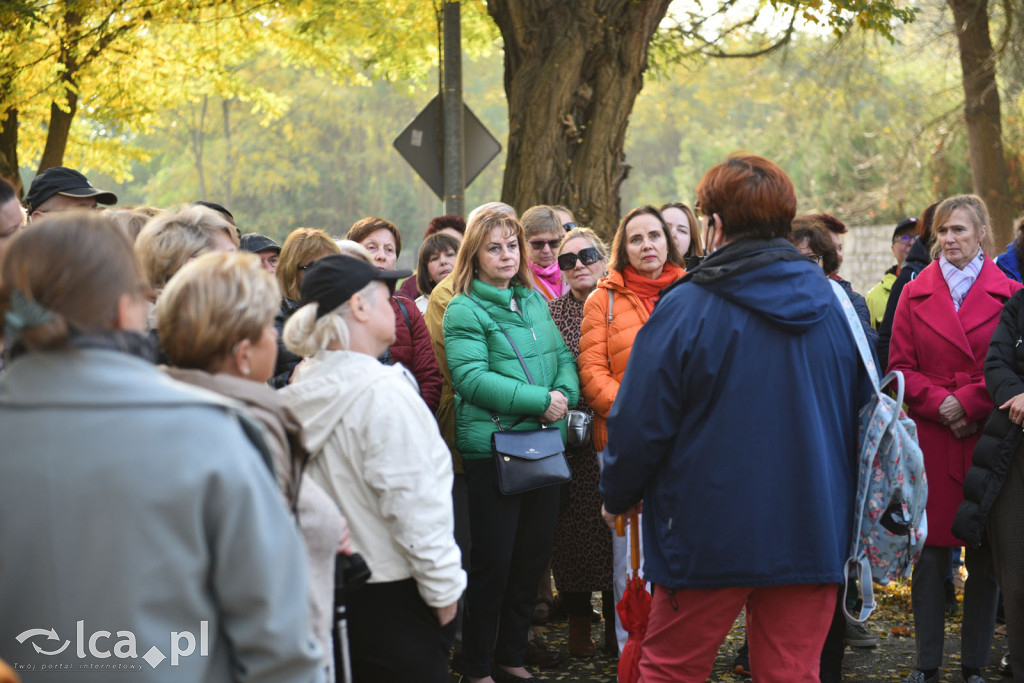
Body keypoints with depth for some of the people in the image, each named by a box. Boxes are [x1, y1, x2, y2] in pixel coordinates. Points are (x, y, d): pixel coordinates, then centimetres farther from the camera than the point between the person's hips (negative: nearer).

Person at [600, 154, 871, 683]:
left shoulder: (685, 308, -10)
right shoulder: (836, 305, 4)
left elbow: (640, 422, -7)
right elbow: (863, 412, 13)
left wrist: (616, 496, 10)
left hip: (710, 537, -4)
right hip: (813, 535, 4)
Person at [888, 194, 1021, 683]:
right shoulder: (916, 294, 9)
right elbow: (901, 368, 5)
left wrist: (968, 402, -12)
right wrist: (941, 405, -10)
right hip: (930, 440, 1)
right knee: (930, 550, 2)